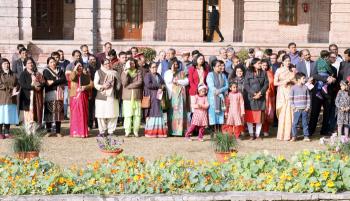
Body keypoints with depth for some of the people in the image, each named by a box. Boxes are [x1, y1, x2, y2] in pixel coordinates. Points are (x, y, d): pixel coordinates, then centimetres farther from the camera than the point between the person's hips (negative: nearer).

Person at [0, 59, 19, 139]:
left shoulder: (13, 75, 17)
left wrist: (15, 89, -9)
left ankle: (7, 133, 8)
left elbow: (17, 85, 13)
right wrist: (11, 87, -10)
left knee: (9, 116, 2)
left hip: (11, 99, 4)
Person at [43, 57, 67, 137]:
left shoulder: (60, 71, 18)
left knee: (59, 112, 1)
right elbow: (48, 81, -9)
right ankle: (48, 131, 0)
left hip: (59, 94, 3)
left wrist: (53, 82, -8)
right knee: (49, 112, -7)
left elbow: (64, 80, 0)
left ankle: (58, 131, 4)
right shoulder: (46, 71, 7)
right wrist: (58, 81, -9)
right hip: (50, 93, -3)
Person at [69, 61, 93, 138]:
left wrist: (84, 87, -14)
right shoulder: (73, 75, 5)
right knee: (75, 114, -2)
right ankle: (75, 132, 1)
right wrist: (75, 69, -21)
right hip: (75, 97, -1)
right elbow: (72, 78, -19)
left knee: (83, 114, 2)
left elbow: (91, 84, 1)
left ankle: (83, 132, 7)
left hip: (83, 97, 1)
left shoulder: (86, 76, 10)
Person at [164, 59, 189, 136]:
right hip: (172, 95, -2)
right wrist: (172, 72, -7)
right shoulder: (167, 73, 10)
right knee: (172, 111, -9)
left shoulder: (181, 73, 16)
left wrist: (178, 81, -7)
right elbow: (168, 81, -8)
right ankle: (172, 130, -9)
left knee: (181, 110, -3)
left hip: (181, 94, 2)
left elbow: (186, 81, 5)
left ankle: (180, 130, -3)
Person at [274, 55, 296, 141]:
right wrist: (284, 81, -11)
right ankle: (282, 134, -1)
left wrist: (291, 80, -7)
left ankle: (289, 134, 2)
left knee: (290, 113, -3)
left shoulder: (292, 70, 12)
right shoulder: (279, 70, 3)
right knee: (282, 113, -6)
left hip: (290, 93, 3)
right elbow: (275, 82, -1)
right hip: (282, 93, -3)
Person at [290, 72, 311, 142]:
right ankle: (294, 136, 9)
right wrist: (293, 107, -6)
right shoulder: (293, 88, -2)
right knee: (295, 123, 0)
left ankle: (306, 136, 12)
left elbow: (308, 98, 9)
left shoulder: (305, 88, 6)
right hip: (297, 109, -2)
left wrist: (308, 107, 1)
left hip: (304, 109, 2)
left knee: (305, 123, 6)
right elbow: (290, 98, -1)